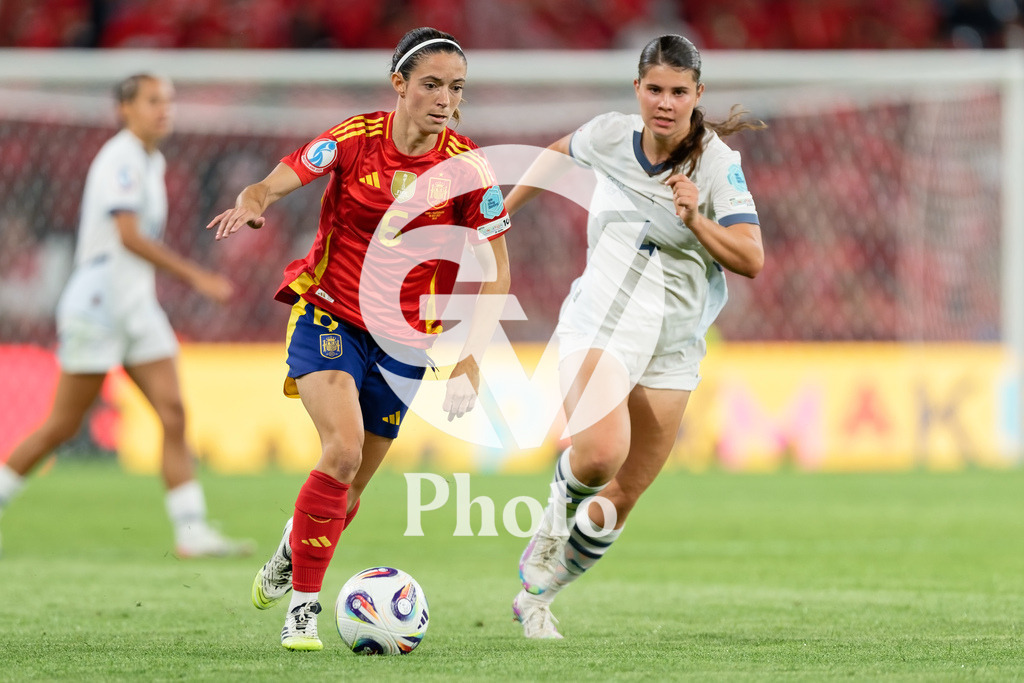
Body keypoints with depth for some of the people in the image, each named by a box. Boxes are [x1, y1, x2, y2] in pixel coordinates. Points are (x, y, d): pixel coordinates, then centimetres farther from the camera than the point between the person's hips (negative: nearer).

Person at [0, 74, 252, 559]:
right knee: (62, 427, -2)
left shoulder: (153, 162, 14)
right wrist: (196, 277, -26)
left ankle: (192, 532, -9)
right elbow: (130, 236, -24)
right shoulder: (119, 159, -14)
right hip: (96, 307, -8)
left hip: (137, 308, 8)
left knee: (174, 415, -5)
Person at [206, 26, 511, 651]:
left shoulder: (468, 170, -10)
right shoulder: (355, 139, -11)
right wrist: (251, 204, -36)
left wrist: (471, 360, -13)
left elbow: (495, 271, -4)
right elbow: (273, 184, -11)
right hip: (327, 318, -2)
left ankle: (291, 553, 41)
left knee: (350, 489, 7)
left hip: (402, 341, 2)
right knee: (344, 448, -25)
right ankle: (303, 604, -15)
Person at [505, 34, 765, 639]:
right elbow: (560, 153, 20)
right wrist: (501, 210, 25)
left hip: (673, 351, 1)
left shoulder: (718, 162, -11)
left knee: (621, 500, 4)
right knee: (601, 454, -29)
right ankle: (560, 504, 7)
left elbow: (752, 259, -17)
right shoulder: (611, 136, -4)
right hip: (599, 326, -1)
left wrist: (695, 220, -32)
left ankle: (538, 594, 28)